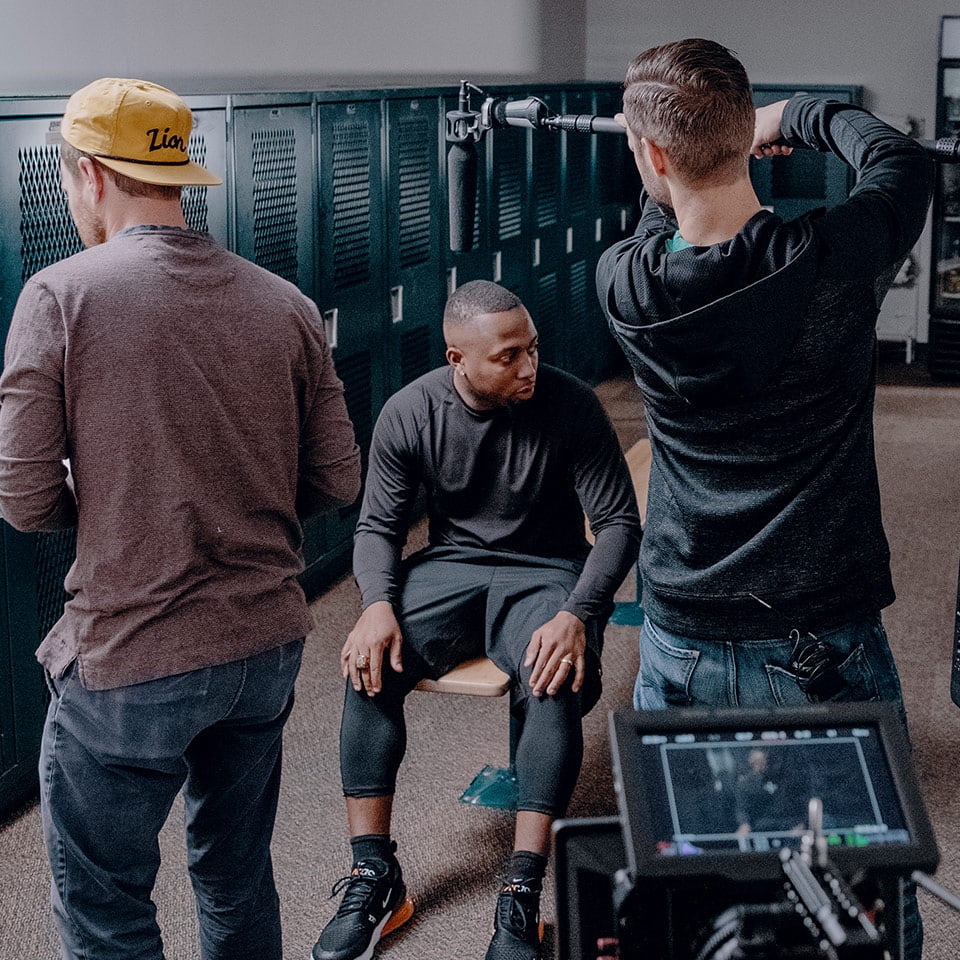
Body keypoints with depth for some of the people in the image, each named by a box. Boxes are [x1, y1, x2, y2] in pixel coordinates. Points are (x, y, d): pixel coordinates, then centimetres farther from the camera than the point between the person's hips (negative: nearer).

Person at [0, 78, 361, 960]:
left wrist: (104, 503, 8)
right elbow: (337, 480, 4)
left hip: (129, 662, -5)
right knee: (240, 879, 22)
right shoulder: (285, 304, 0)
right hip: (267, 644, 5)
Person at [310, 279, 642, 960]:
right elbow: (378, 526, 2)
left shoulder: (570, 405, -13)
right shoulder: (410, 412, -7)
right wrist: (378, 605, -20)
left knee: (559, 682, -33)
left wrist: (576, 614, -26)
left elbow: (619, 523, -9)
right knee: (370, 665, -25)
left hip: (543, 574, -2)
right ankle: (375, 879, -15)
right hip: (449, 566, 2)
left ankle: (522, 896, -27)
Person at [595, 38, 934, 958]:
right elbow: (901, 160, 8)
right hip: (826, 654, -2)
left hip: (680, 652, 2)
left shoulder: (624, 286, -11)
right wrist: (799, 117, 19)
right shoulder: (833, 258, -15)